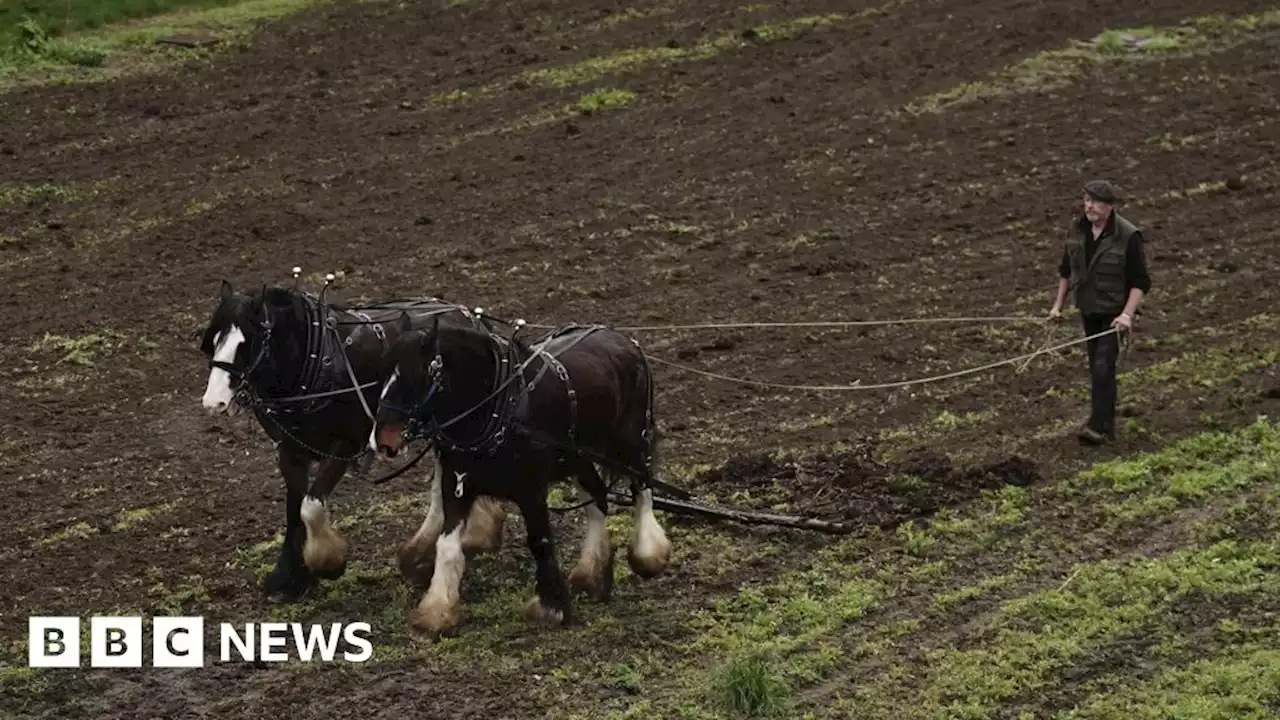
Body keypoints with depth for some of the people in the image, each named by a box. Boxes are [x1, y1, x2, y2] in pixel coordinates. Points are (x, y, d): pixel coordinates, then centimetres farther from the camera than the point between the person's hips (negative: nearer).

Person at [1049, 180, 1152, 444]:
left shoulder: (1128, 236, -19)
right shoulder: (1077, 229, -2)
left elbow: (1140, 282, -16)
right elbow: (1066, 269, 12)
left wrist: (1127, 314, -26)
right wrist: (1058, 304, 10)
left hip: (1114, 312, -6)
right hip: (1088, 310, 6)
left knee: (1103, 366, -17)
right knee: (1096, 367, 12)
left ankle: (1099, 426, -16)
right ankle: (1107, 424, 22)